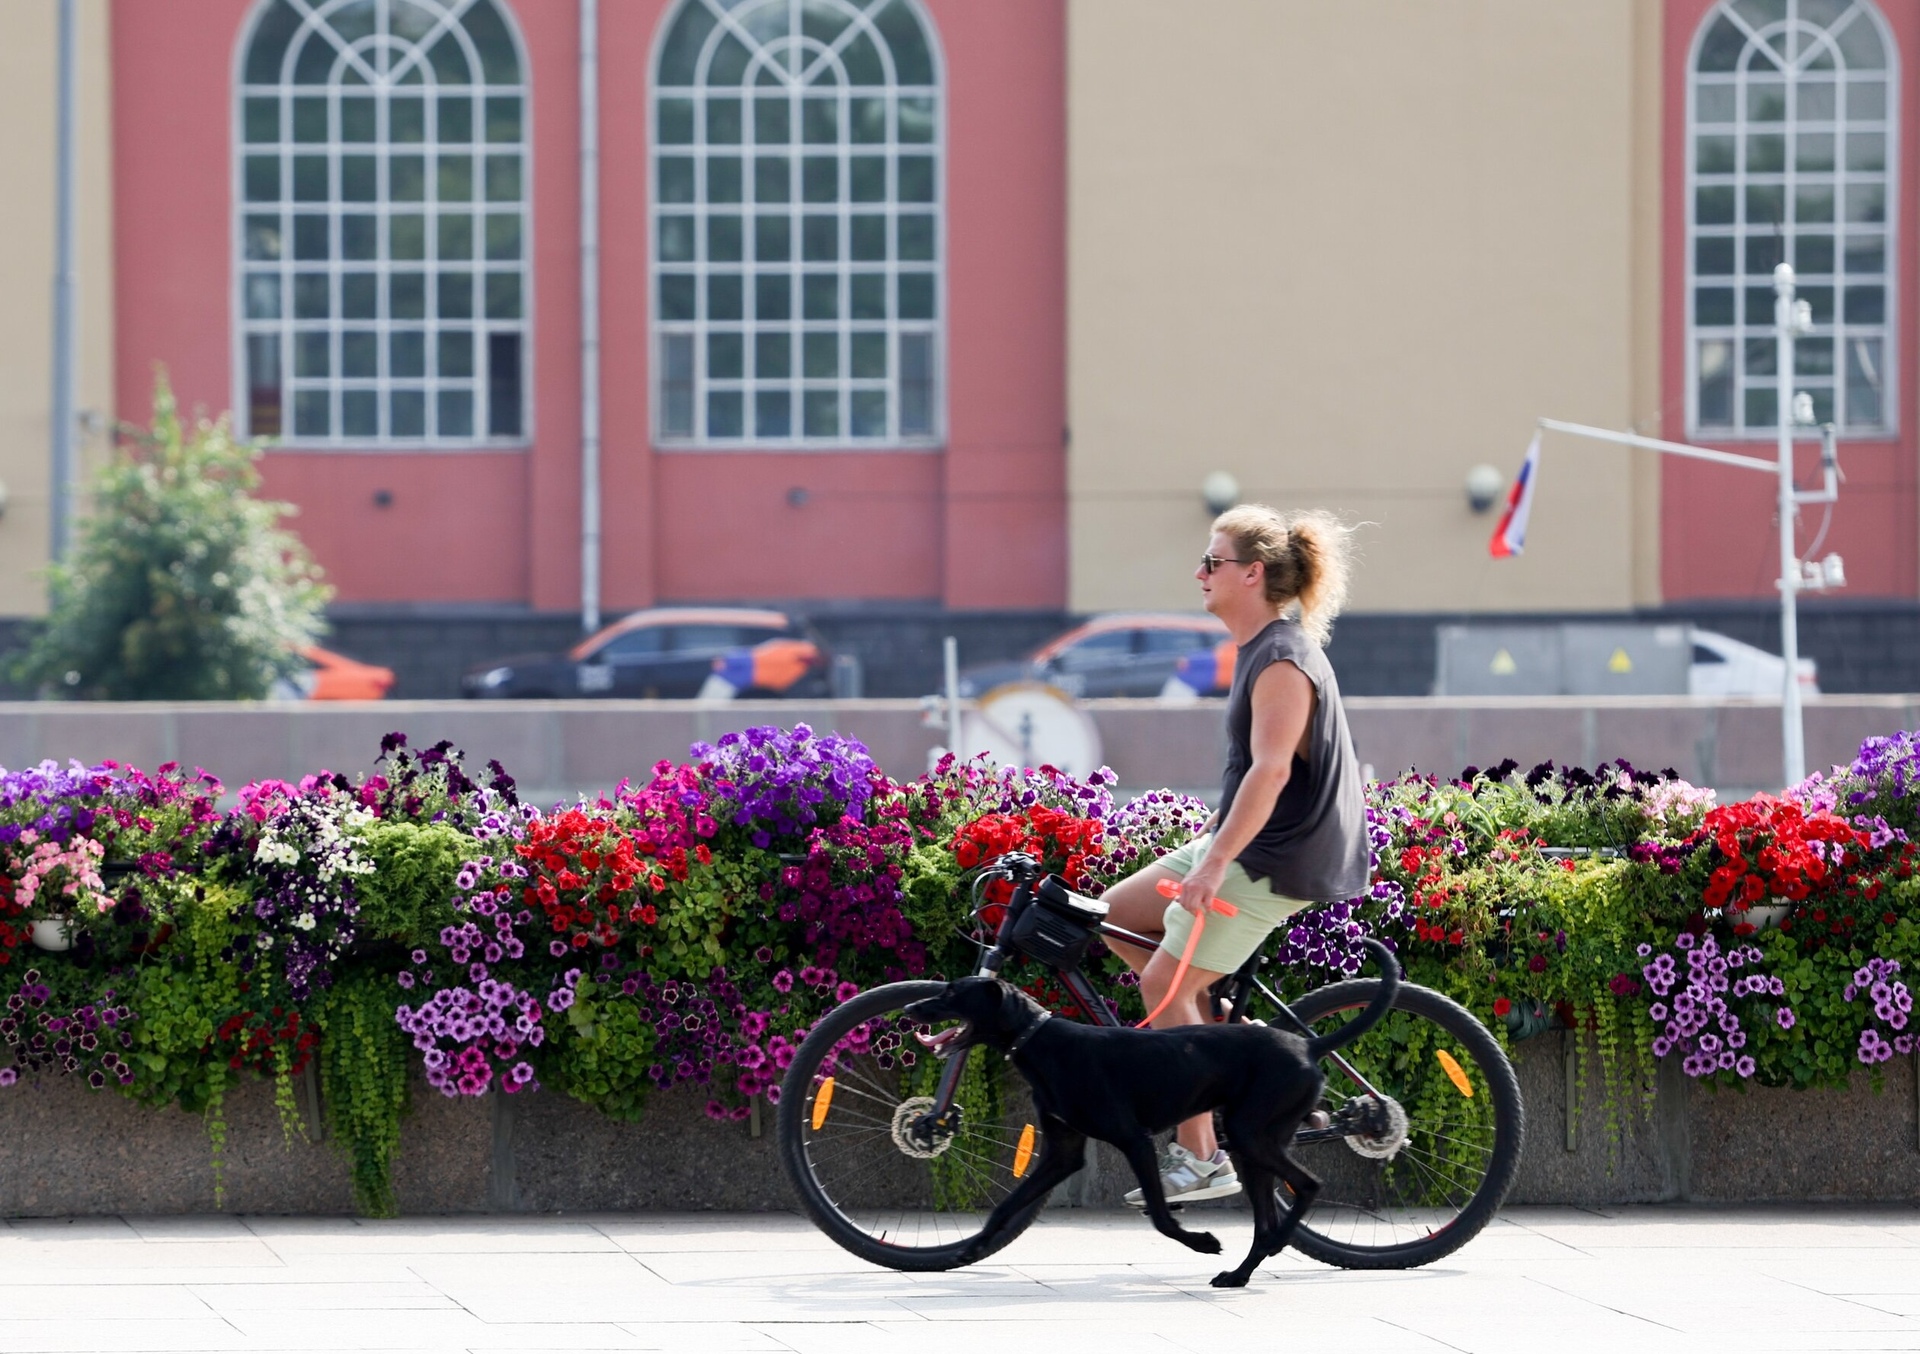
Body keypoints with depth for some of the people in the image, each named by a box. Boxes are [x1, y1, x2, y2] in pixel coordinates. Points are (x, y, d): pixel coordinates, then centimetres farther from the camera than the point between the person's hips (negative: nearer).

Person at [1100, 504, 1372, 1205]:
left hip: (1274, 860, -10)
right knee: (1112, 917, 11)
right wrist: (1213, 837, 26)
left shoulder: (1283, 661, -19)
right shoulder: (1261, 650, 12)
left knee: (1164, 985, -10)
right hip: (1246, 847, 10)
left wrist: (1216, 861, -33)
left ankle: (1200, 1159, -6)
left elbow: (1270, 770, -29)